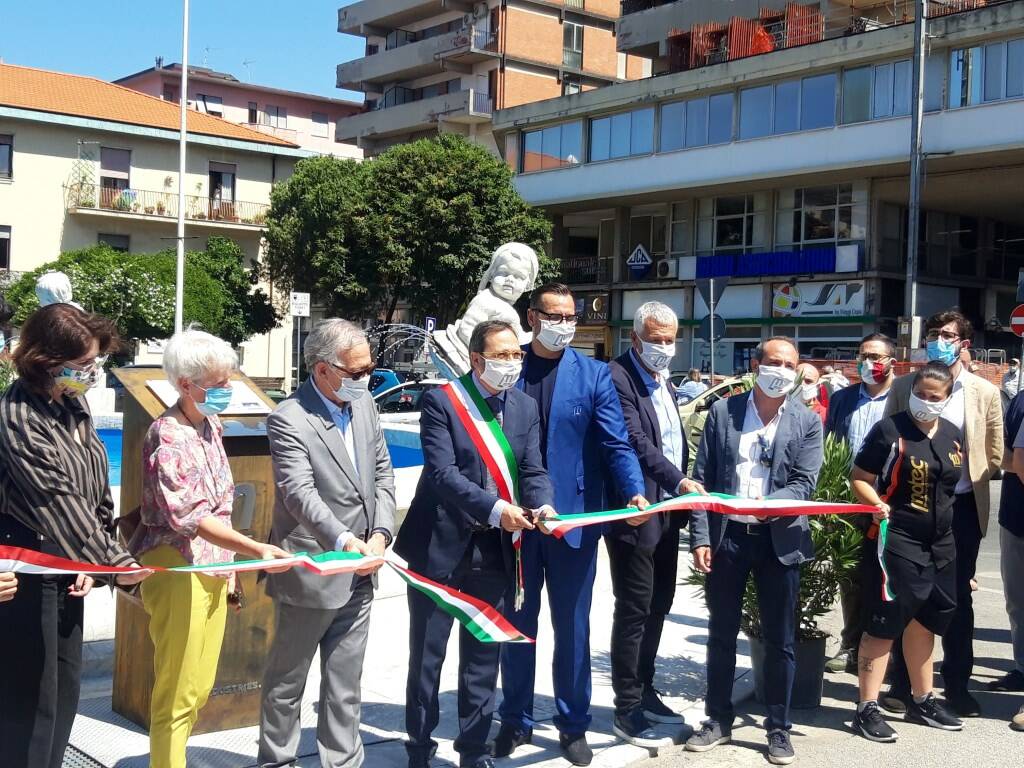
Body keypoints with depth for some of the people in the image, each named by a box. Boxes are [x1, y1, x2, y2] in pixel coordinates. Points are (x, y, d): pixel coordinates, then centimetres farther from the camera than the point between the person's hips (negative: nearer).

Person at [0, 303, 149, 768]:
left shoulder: (74, 403, 4)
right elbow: (59, 500, -24)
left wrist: (94, 560, 1)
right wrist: (114, 560, -22)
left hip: (67, 565, 8)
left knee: (66, 686, 16)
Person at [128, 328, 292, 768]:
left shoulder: (211, 426, 9)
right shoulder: (166, 435, -16)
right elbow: (187, 515, -25)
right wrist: (256, 550, -33)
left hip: (214, 568, 8)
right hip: (178, 569, -8)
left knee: (200, 686, 16)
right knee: (176, 693, 1)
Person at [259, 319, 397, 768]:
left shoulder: (364, 404, 6)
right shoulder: (289, 420, -15)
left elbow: (383, 475, 9)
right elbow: (300, 493, -25)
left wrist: (381, 534, -5)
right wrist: (344, 540, -38)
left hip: (359, 575, 6)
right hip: (310, 575, -6)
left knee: (344, 687, 15)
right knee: (286, 683, 12)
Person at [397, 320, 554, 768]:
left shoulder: (526, 407, 7)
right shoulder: (441, 402, -10)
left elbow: (533, 471, 2)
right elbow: (442, 472, -19)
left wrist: (544, 506, -20)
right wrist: (494, 508, -30)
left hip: (493, 549, 4)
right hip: (440, 546, -4)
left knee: (483, 657, 12)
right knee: (427, 654, 8)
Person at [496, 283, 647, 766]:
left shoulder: (593, 375, 0)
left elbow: (616, 444, -6)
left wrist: (634, 491, -24)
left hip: (574, 518, -1)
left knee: (572, 627, 10)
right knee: (516, 624, 13)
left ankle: (573, 724, 24)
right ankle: (516, 721, 28)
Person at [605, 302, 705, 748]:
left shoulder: (663, 381, 15)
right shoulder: (617, 377, -14)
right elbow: (636, 442, -23)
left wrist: (681, 490, 12)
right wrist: (680, 481, -32)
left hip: (668, 511, 9)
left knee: (658, 605, 16)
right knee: (634, 609, -3)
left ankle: (644, 693, 29)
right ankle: (627, 710, 7)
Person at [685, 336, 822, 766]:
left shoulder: (807, 423, 2)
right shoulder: (721, 412, 3)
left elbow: (804, 484, -7)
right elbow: (702, 479, 1)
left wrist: (768, 504, -26)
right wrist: (700, 538, -6)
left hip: (780, 541, 0)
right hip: (726, 537, 1)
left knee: (780, 640, 7)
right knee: (721, 635, 11)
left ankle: (779, 728, 20)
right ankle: (718, 720, 24)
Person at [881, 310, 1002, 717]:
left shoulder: (985, 393, 3)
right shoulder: (904, 386, 3)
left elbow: (994, 455, 7)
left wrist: (963, 476, -4)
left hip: (962, 507, 0)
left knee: (959, 597, 8)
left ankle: (957, 686, 18)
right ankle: (902, 683, 16)